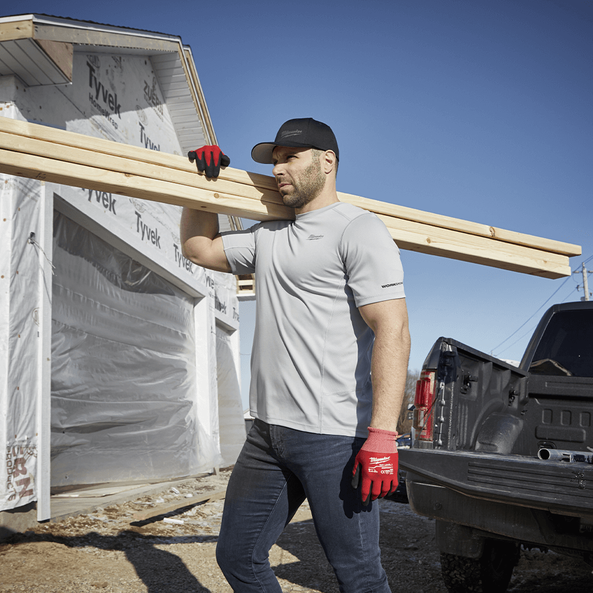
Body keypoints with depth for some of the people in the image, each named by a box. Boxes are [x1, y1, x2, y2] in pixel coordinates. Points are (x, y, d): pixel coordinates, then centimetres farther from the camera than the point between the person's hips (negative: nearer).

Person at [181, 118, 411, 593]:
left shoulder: (359, 229, -7)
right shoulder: (267, 238, 18)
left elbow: (392, 331, -16)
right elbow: (199, 247, 31)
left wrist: (382, 434, -25)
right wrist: (204, 182, 20)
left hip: (335, 439, -8)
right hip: (267, 433, 8)